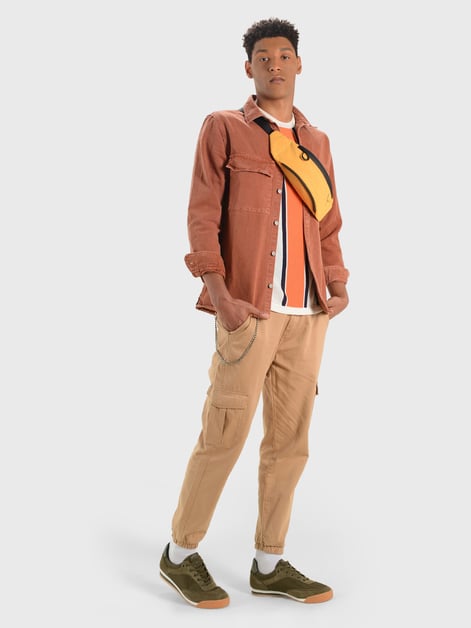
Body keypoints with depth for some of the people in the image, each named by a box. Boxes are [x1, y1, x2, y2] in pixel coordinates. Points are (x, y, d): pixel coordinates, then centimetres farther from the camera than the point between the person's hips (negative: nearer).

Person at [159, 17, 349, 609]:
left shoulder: (317, 141, 17)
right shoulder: (223, 128, 3)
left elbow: (328, 226, 18)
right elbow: (202, 216, -5)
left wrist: (338, 287, 1)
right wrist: (219, 295, -16)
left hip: (307, 315, 5)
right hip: (248, 310, -5)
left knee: (290, 441, 8)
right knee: (224, 434, -3)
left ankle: (269, 564, 19)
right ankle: (181, 554, 14)